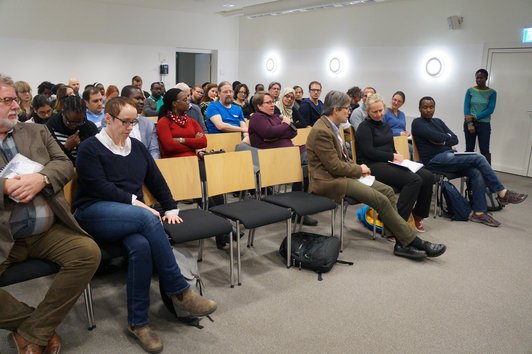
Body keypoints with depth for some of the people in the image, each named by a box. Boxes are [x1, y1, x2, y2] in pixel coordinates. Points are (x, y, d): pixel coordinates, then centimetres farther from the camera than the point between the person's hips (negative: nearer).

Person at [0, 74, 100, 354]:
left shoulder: (37, 132, 16)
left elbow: (65, 164, 6)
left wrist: (41, 178, -14)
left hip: (48, 232, 3)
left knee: (89, 252, -21)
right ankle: (41, 324, 0)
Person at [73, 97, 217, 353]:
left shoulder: (137, 147, 17)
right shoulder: (89, 149, 0)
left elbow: (156, 180, 17)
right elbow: (100, 187, -12)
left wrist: (171, 207, 6)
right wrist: (135, 202, -18)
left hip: (131, 215, 4)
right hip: (94, 213, -4)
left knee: (140, 245, -33)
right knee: (148, 218, -35)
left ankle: (137, 322, -22)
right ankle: (179, 292, -26)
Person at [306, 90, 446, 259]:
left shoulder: (330, 126, 13)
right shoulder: (321, 131, -19)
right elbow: (334, 166, -21)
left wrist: (357, 168, 5)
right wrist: (359, 169, -5)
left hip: (341, 174, 10)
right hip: (330, 181, -10)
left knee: (388, 190, -3)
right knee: (381, 200, -19)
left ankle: (401, 242, -6)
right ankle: (412, 241, -6)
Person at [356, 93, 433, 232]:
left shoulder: (386, 126, 24)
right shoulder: (364, 127, -1)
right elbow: (369, 152, -12)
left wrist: (398, 157, -1)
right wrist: (393, 157, -9)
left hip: (389, 163, 8)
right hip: (373, 165, -8)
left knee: (428, 176, -10)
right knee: (414, 179, -28)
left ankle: (418, 215, 6)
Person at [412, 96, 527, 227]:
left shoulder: (438, 121, 22)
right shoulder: (417, 123, -1)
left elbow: (455, 140, 13)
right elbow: (436, 137, -17)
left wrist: (442, 141, -6)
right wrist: (447, 137, 4)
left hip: (449, 157, 7)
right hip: (435, 160, -7)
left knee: (477, 172, -18)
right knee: (479, 158, -18)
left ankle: (479, 212, -15)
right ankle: (502, 193, -10)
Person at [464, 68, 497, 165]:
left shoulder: (492, 92, -1)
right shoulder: (470, 91, 3)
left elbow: (490, 110, -8)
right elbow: (466, 107, -2)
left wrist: (474, 117, -16)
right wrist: (470, 123, -11)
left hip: (484, 124, -2)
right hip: (469, 123, 2)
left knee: (484, 150, -3)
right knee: (469, 149, 6)